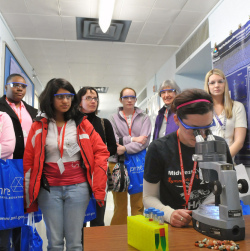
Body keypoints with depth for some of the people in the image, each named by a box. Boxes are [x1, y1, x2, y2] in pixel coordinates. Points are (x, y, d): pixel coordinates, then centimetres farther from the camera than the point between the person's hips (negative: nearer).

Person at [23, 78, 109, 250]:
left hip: (77, 188, 0)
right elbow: (28, 161, 5)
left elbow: (101, 152, 1)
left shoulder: (82, 123, 2)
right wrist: (28, 194, 5)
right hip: (49, 189, 1)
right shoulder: (39, 126, 3)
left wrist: (98, 188, -4)